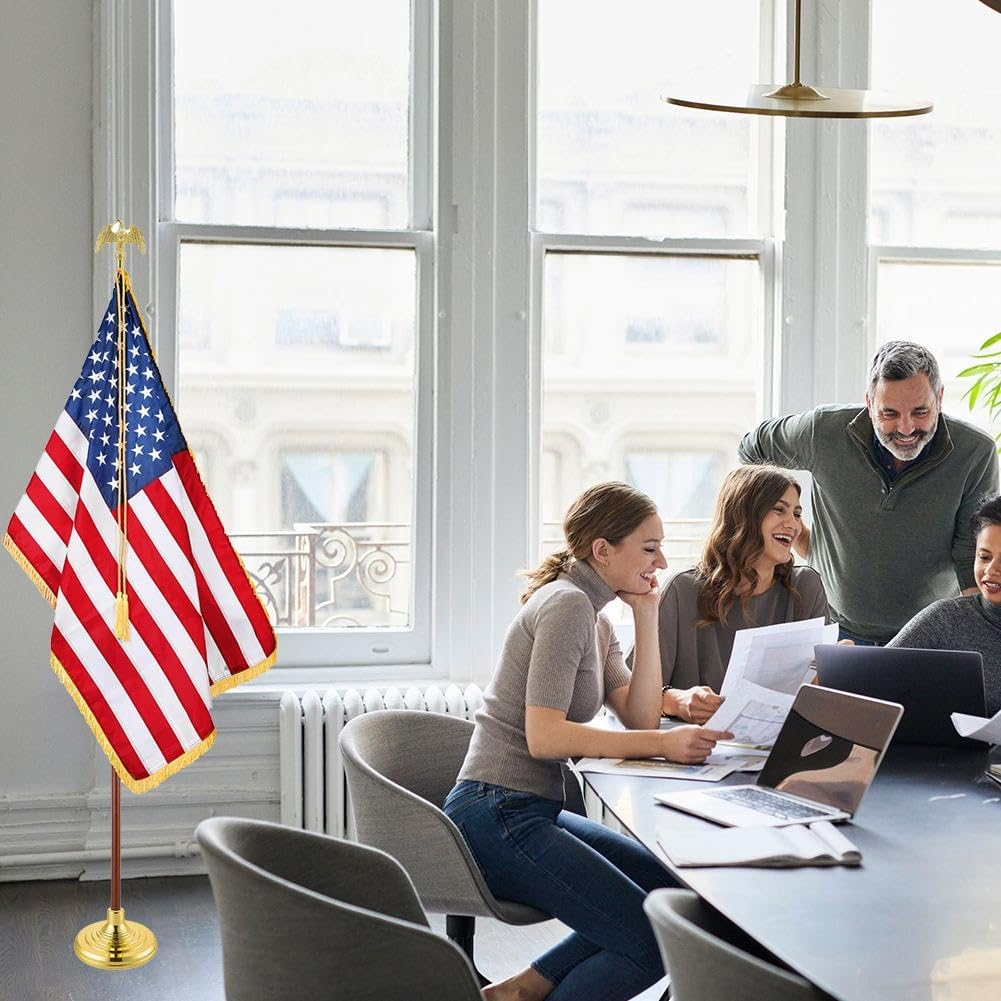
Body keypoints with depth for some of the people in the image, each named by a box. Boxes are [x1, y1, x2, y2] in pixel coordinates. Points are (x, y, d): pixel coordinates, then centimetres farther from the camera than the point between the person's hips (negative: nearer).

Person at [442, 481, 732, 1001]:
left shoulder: (595, 618, 16)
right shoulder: (566, 604, -14)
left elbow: (640, 718, 8)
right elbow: (544, 736, -22)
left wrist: (647, 617, 4)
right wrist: (663, 744, -23)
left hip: (531, 811, 10)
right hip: (497, 816, -10)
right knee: (657, 943, -13)